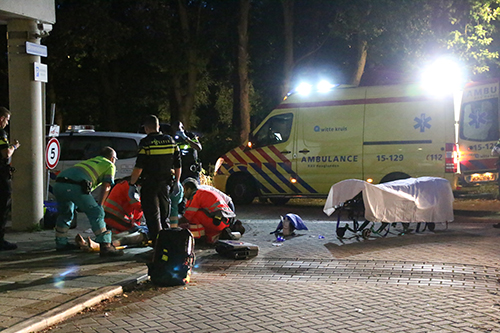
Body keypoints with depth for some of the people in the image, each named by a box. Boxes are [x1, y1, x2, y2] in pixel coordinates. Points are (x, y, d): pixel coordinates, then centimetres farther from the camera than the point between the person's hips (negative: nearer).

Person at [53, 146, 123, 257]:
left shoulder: (90, 161, 39)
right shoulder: (110, 165, 21)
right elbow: (106, 187, 8)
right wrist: (99, 205, 7)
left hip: (58, 185, 7)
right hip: (75, 186, -7)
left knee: (65, 214, 29)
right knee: (97, 214, -4)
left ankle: (61, 243, 40)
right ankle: (105, 246, -14)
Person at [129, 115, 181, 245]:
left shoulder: (146, 143, -11)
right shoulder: (170, 141, 6)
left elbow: (139, 167, -15)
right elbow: (178, 165, 10)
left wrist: (132, 184, -7)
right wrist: (176, 182, 19)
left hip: (149, 184, -5)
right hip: (166, 184, 5)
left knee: (152, 215, 0)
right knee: (164, 214, 17)